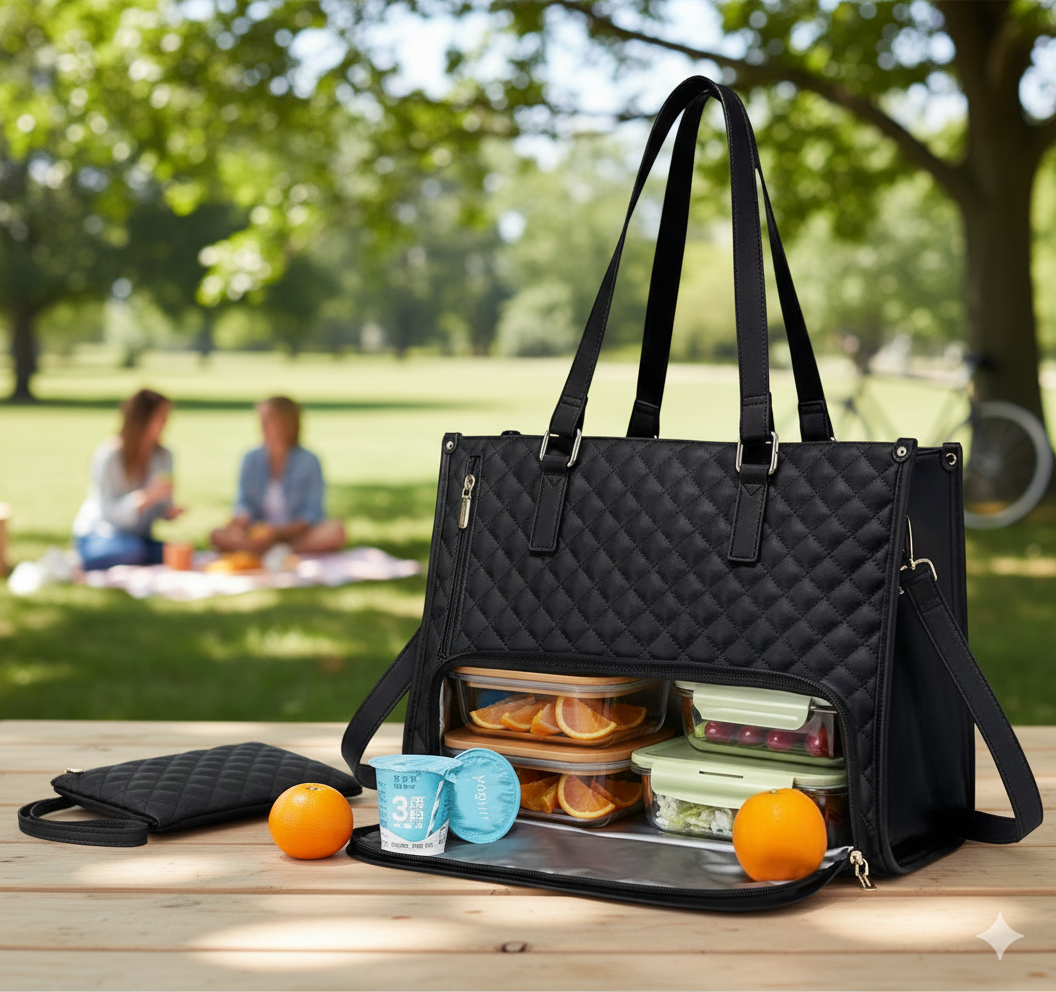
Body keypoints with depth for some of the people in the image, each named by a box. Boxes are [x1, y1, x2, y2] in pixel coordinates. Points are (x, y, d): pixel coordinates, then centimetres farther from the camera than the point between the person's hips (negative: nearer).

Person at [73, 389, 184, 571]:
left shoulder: (163, 456, 3)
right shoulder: (108, 455, -16)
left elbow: (161, 507, 8)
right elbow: (108, 512, -23)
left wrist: (170, 511, -17)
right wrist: (147, 496, -35)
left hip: (138, 537, 7)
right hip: (98, 535, -6)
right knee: (131, 550, -39)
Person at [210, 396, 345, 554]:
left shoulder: (308, 462, -4)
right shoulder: (252, 460, 4)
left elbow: (311, 514, -7)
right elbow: (245, 504, 4)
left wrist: (277, 532, -22)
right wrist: (239, 522, -20)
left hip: (298, 534, -2)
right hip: (261, 532, 2)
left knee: (335, 532, -32)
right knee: (219, 535, -23)